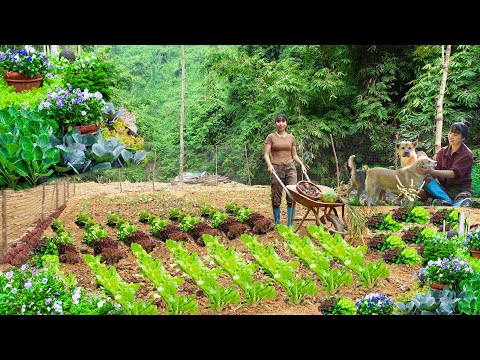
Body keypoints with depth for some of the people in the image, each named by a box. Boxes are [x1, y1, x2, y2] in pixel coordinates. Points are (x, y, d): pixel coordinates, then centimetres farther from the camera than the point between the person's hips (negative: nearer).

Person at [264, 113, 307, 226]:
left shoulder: (291, 137, 14)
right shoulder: (271, 137, 4)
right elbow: (266, 154, -1)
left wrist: (301, 164, 3)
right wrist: (269, 165, -19)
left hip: (290, 167, 3)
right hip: (276, 168, -2)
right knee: (276, 199, -1)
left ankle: (290, 225, -3)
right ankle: (277, 224, 10)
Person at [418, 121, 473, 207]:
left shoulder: (467, 154, -5)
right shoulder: (442, 152, 11)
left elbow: (454, 173, -20)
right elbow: (435, 169, -2)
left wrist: (432, 171, -34)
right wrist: (426, 170, -27)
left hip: (460, 189, -4)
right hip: (443, 188, 4)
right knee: (426, 178, -25)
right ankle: (448, 201, -45)